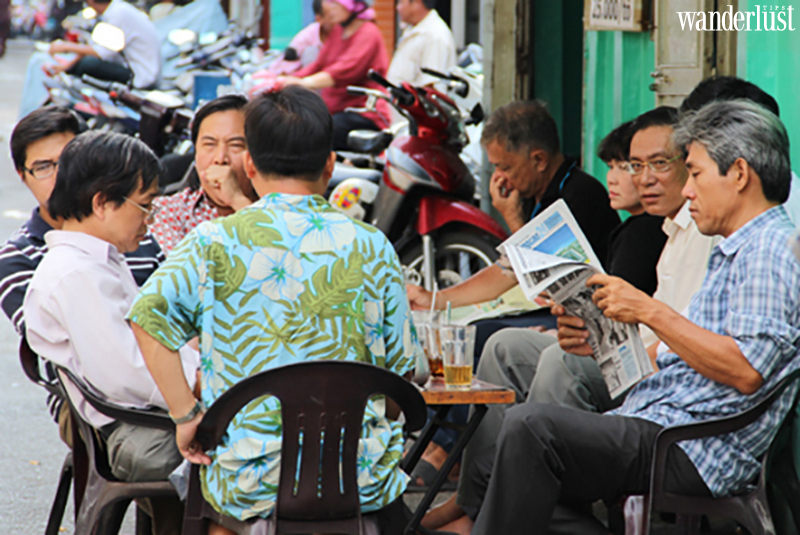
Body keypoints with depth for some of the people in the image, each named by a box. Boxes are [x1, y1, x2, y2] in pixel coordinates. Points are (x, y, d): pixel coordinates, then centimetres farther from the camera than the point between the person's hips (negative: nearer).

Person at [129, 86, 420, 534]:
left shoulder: (214, 243, -4)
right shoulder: (370, 247, -1)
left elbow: (149, 316, -18)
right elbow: (402, 366, 2)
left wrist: (187, 414, -10)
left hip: (248, 488, 0)